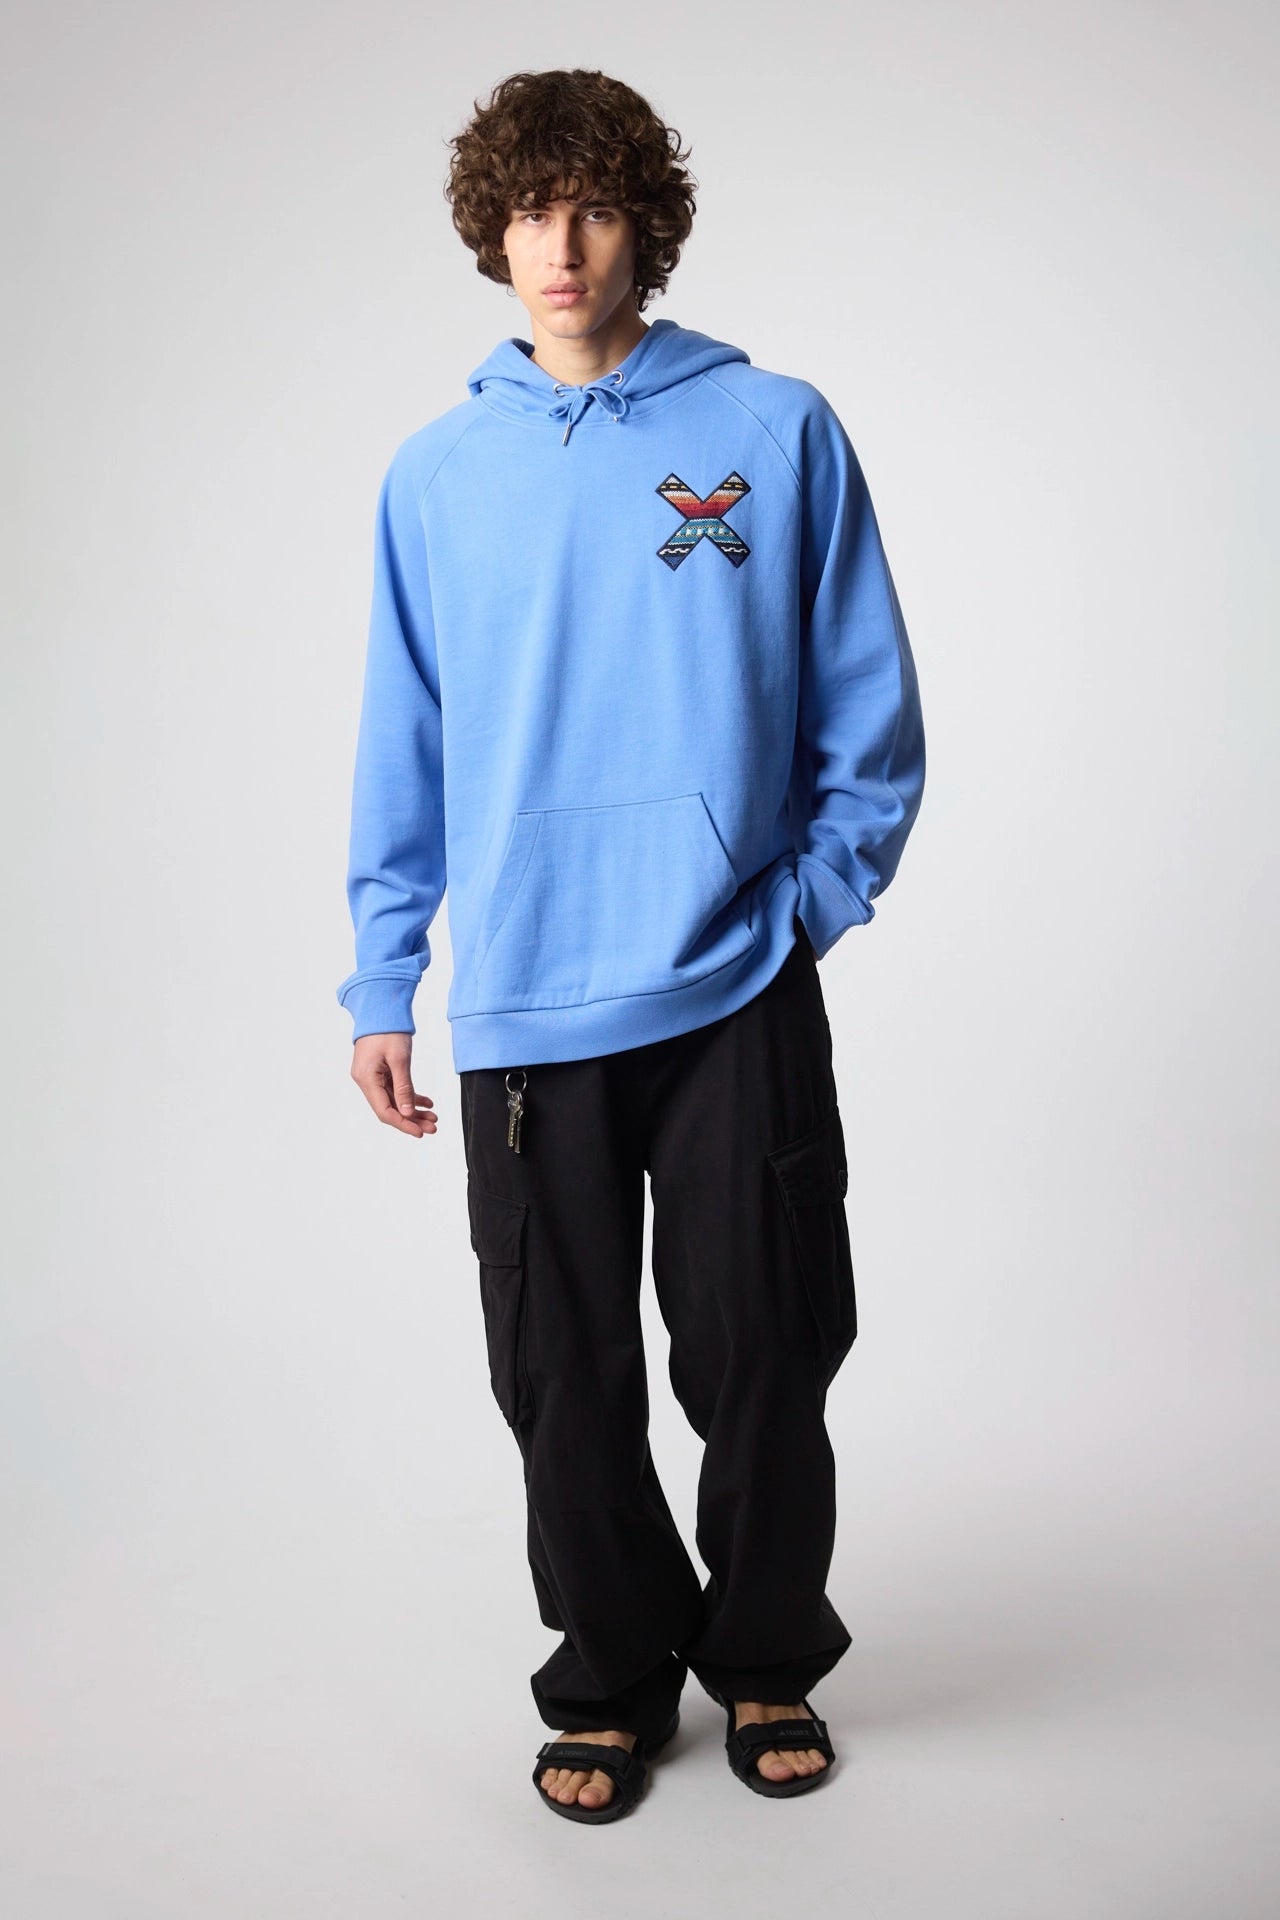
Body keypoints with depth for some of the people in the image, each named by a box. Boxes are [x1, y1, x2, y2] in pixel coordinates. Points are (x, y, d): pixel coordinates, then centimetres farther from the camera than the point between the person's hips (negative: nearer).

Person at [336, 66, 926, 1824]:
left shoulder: (780, 430, 1)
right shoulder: (437, 474, 8)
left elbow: (871, 723, 3)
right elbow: (404, 758, 9)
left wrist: (804, 903, -7)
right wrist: (381, 987, 6)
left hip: (741, 996, -1)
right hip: (522, 1016, 2)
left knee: (762, 1362, 8)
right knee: (566, 1382, 11)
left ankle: (767, 1660, 33)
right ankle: (610, 1676, 33)